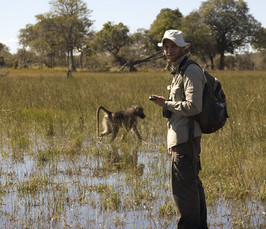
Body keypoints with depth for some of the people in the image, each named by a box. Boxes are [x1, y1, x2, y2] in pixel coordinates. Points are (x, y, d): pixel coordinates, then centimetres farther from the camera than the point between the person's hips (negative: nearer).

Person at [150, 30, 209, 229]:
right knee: (192, 184, 16)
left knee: (183, 186, -9)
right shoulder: (179, 71, 18)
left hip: (186, 138, -11)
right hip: (183, 137, 11)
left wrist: (166, 103, -14)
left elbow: (194, 107, -23)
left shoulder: (191, 71, -13)